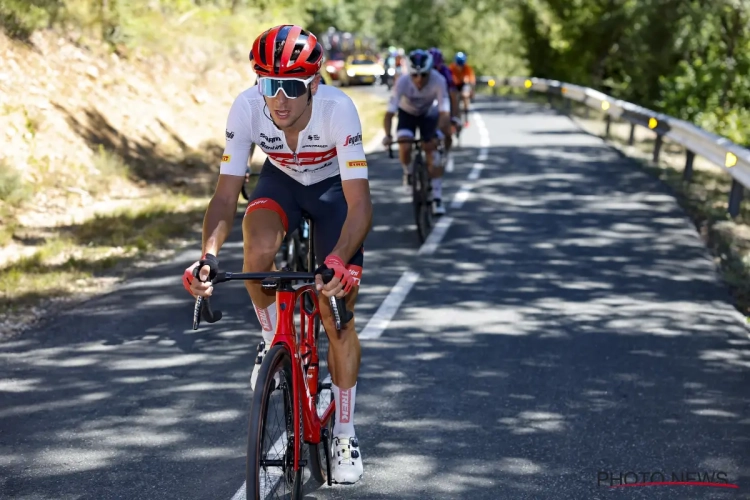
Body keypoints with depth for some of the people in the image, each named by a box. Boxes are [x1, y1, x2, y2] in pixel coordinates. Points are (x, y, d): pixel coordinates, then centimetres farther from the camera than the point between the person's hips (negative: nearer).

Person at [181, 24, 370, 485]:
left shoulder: (338, 109, -37)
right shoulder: (247, 108, -30)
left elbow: (359, 203, -39)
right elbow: (226, 194, -26)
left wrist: (340, 260, -56)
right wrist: (209, 255, -42)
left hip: (333, 189, -2)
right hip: (280, 181, 2)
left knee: (338, 315, -6)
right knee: (259, 247, -33)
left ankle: (345, 435, 12)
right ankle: (273, 339, -3)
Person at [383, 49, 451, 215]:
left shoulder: (438, 81, -35)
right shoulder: (403, 82, -36)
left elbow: (444, 111, -36)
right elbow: (390, 112, -36)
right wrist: (387, 135, -51)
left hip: (428, 114, 0)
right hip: (407, 113, 0)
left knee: (433, 152, -9)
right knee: (405, 147, -22)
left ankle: (437, 198, -1)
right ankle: (407, 172, 12)